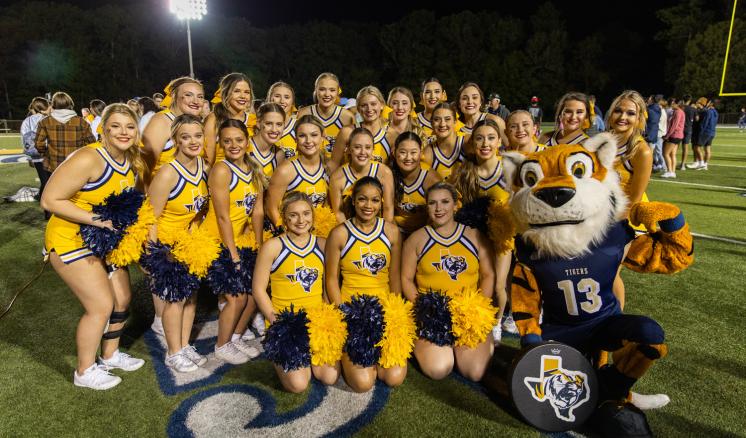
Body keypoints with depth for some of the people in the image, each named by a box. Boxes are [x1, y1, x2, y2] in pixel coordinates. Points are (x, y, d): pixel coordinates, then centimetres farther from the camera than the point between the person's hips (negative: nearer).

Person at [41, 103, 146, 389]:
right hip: (71, 242, -8)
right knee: (101, 306, -5)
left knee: (122, 298, 13)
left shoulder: (133, 162, -2)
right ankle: (84, 372, 17)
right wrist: (96, 219, -30)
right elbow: (50, 200, -25)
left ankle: (110, 355, 36)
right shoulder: (88, 159, -26)